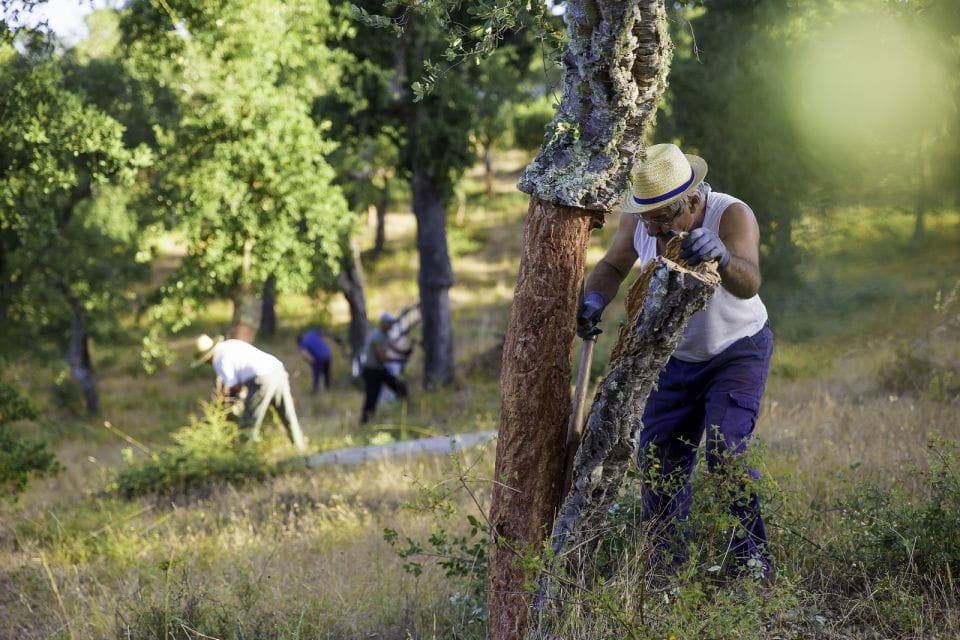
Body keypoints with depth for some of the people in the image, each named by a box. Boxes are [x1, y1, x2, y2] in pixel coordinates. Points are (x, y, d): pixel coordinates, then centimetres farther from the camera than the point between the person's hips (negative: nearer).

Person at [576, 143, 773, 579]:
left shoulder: (733, 216, -31)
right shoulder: (638, 219, -17)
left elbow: (749, 284, -49)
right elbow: (613, 266, 1)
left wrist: (722, 257, -72)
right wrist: (594, 299, -22)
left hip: (738, 352, -5)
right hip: (676, 359, 5)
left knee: (725, 451, -20)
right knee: (657, 459, 2)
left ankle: (751, 560, -9)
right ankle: (664, 565, 17)